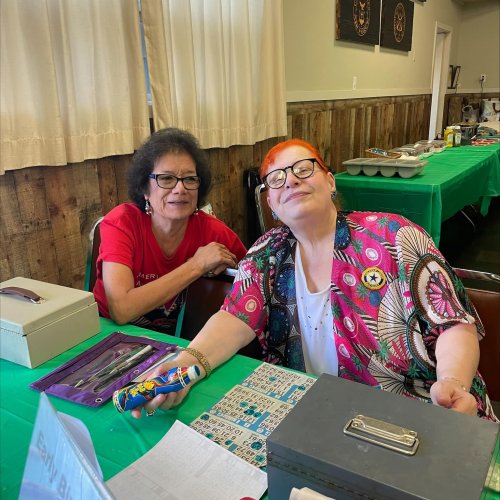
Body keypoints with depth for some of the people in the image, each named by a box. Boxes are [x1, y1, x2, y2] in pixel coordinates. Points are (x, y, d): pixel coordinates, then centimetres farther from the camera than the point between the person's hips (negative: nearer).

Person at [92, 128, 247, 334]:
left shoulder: (211, 230, -11)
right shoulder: (121, 222, -18)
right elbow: (121, 309, -30)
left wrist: (221, 267, -20)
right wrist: (197, 265, -27)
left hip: (172, 339, 2)